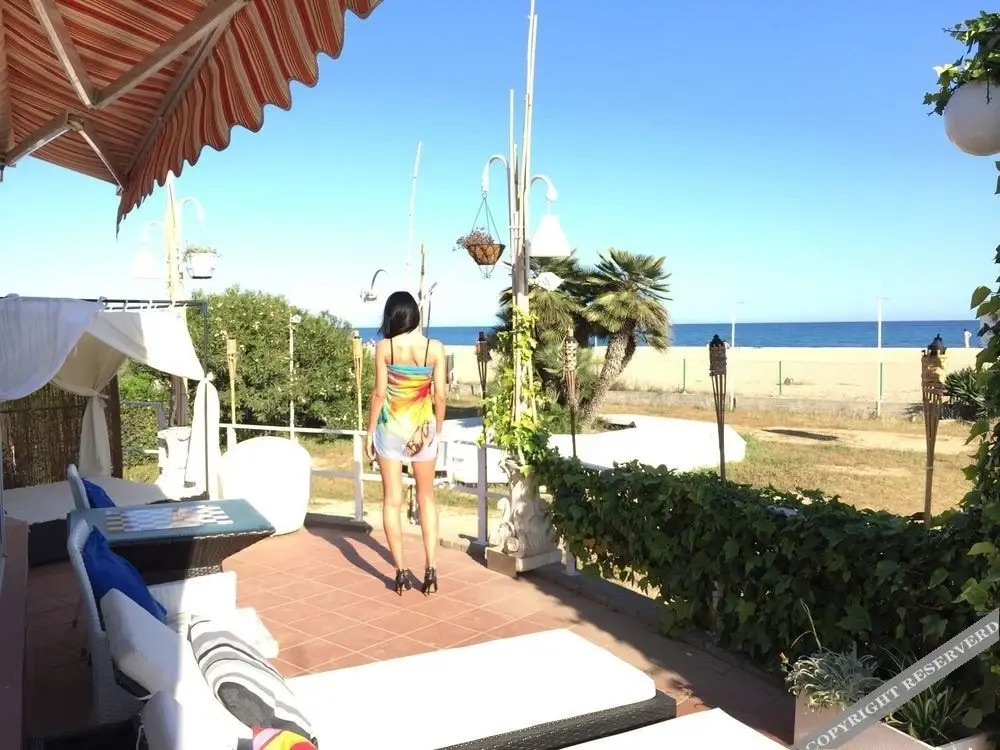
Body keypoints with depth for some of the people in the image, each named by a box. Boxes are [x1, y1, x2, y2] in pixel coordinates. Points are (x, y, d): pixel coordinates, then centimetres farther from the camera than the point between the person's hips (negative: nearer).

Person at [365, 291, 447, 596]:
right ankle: (430, 567, 8)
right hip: (422, 428, 1)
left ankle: (402, 571, 9)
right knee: (427, 498, 14)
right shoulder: (435, 348, -6)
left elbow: (379, 393, -7)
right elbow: (440, 395, -5)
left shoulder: (384, 347, -8)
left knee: (392, 500, 8)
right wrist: (438, 429, 9)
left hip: (390, 428, -1)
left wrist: (370, 432, 3)